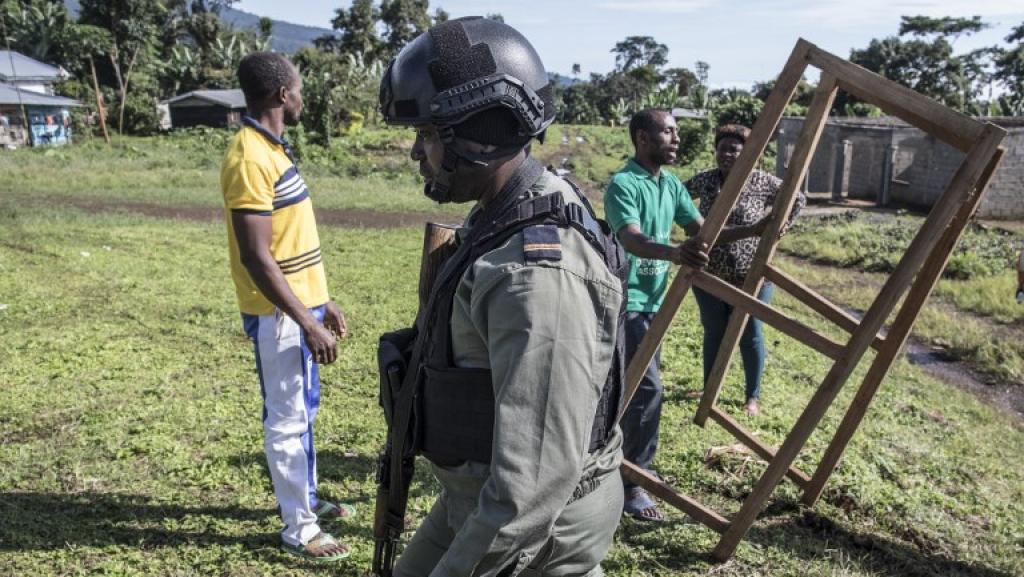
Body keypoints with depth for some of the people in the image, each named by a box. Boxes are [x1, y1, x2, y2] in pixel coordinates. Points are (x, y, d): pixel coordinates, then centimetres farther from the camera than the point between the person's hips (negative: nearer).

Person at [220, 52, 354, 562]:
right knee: (288, 418, 2)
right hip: (279, 314, -10)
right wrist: (307, 324, -23)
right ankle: (299, 529, 17)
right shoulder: (250, 158, -20)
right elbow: (257, 257, -24)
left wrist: (321, 301, 18)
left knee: (302, 409, 20)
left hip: (300, 303, 10)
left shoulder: (273, 149, 11)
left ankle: (305, 499, 37)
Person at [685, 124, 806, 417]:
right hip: (709, 275, 2)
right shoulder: (704, 180, -2)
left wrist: (780, 226, -1)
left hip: (752, 276, -2)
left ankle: (753, 397, 26)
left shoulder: (762, 181, -7)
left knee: (750, 336, 10)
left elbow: (797, 199, 6)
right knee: (713, 334, 13)